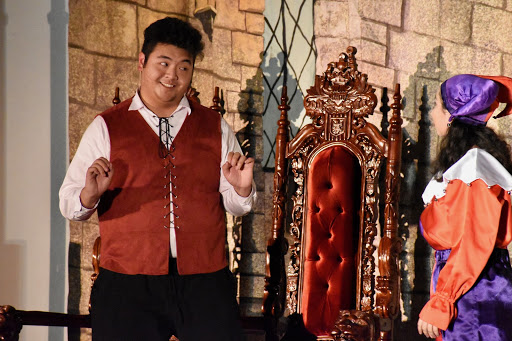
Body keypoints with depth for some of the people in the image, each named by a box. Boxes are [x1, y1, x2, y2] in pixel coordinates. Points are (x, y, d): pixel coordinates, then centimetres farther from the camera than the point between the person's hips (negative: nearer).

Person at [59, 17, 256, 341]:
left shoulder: (216, 127, 13)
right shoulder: (106, 128, 7)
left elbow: (238, 206, 14)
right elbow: (69, 204, 3)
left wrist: (242, 189, -8)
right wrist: (90, 194, -18)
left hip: (205, 281, 2)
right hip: (127, 287, -1)